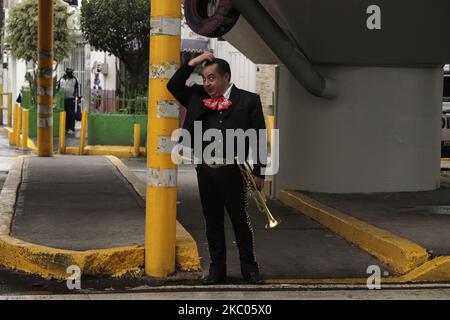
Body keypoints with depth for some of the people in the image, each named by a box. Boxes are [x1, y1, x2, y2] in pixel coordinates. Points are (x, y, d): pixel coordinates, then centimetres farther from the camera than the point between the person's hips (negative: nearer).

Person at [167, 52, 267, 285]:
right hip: (206, 170, 4)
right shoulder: (199, 98, 11)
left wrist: (258, 172, -6)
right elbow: (173, 86, 14)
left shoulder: (248, 100, -1)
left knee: (241, 221, 5)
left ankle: (249, 267, 17)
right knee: (212, 222, 10)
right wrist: (192, 64, 3)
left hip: (233, 171, -4)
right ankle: (217, 268, 19)